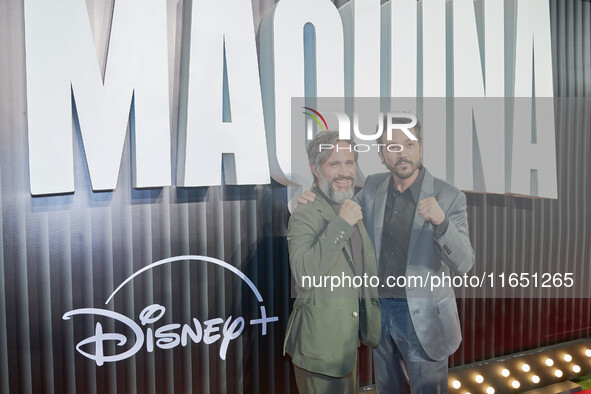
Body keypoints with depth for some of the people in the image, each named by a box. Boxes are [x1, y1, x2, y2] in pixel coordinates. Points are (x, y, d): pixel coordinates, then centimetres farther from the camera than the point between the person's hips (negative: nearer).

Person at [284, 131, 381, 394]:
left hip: (349, 339, 8)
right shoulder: (304, 216, -20)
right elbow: (303, 276, -34)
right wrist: (341, 224, -33)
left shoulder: (352, 210, 7)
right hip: (319, 344, -8)